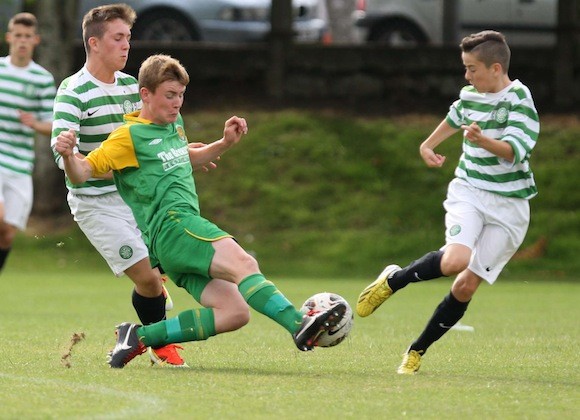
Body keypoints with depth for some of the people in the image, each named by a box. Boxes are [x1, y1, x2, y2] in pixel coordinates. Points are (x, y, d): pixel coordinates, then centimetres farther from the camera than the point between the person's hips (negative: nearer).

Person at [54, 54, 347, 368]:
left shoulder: (175, 124, 23)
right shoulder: (129, 136, -1)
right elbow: (82, 172, -5)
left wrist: (225, 144, 27)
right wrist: (68, 155, -28)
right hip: (171, 225, -9)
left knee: (234, 312, -9)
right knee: (243, 263, -31)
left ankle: (140, 337, -6)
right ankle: (299, 325, -48)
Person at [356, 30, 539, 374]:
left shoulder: (520, 102, -14)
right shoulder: (470, 95, 5)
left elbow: (514, 152, -28)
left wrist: (483, 141, -45)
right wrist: (428, 145, 33)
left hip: (508, 206, -3)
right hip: (468, 191, 3)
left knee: (467, 285, -4)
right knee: (455, 261, -27)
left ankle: (418, 351, 11)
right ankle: (393, 280, -2)